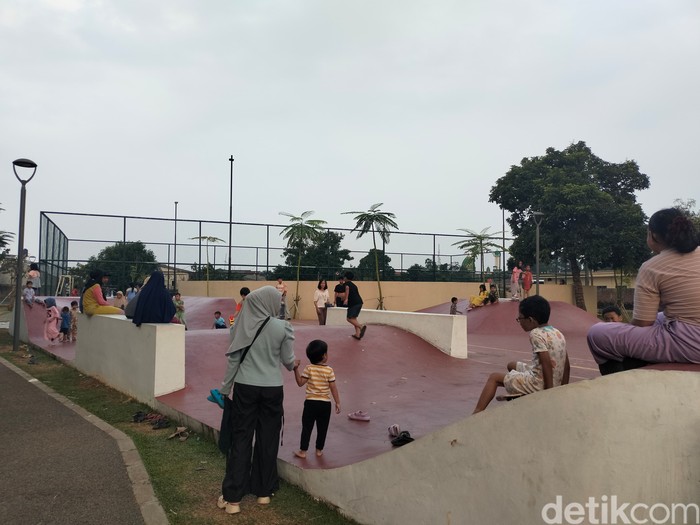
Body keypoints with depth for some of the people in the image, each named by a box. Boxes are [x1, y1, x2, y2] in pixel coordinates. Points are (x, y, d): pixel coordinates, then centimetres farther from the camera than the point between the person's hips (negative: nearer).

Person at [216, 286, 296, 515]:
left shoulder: (242, 325, -5)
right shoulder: (283, 327, -8)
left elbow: (234, 360, -2)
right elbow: (288, 361, 1)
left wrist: (225, 388, 9)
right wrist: (293, 364, 24)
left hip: (245, 387, 1)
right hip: (272, 389, -1)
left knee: (240, 439, 8)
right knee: (267, 439, 12)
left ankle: (232, 498, 11)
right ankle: (264, 491, 25)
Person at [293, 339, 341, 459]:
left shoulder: (309, 368, -7)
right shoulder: (329, 370, -7)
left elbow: (300, 382, -7)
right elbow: (333, 388, -6)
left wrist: (296, 369, -5)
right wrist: (337, 403, 2)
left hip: (310, 403, 0)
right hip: (325, 404, 0)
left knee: (306, 427, 8)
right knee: (322, 428, 13)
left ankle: (303, 451, 11)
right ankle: (319, 450, 22)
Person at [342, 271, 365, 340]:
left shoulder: (347, 283, 4)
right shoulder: (353, 285, 28)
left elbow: (347, 288, -21)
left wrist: (346, 299, -27)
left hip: (353, 303, -8)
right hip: (359, 302, 8)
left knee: (349, 318, -5)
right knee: (354, 318, 15)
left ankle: (361, 326, -26)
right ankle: (357, 334, 6)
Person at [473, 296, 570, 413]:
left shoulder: (536, 334, -16)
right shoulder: (558, 333, 10)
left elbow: (547, 364, -24)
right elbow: (567, 366, 11)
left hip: (538, 385, -9)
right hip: (556, 384, 9)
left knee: (494, 377, 6)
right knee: (511, 365, 28)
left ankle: (477, 414, -1)